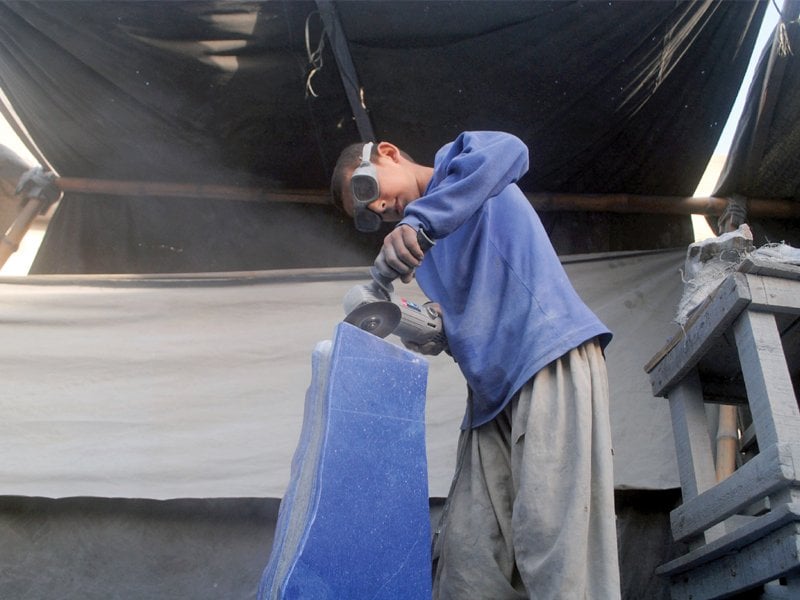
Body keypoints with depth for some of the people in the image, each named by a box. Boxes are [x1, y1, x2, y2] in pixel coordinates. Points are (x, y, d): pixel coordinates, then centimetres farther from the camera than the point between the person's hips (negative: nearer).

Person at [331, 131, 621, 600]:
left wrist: (419, 219, -25)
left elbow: (506, 150, -15)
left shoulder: (457, 159, 10)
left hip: (551, 352, -8)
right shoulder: (425, 251, 29)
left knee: (554, 538, -16)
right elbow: (459, 323, 20)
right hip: (493, 392, 8)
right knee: (467, 554, -1)